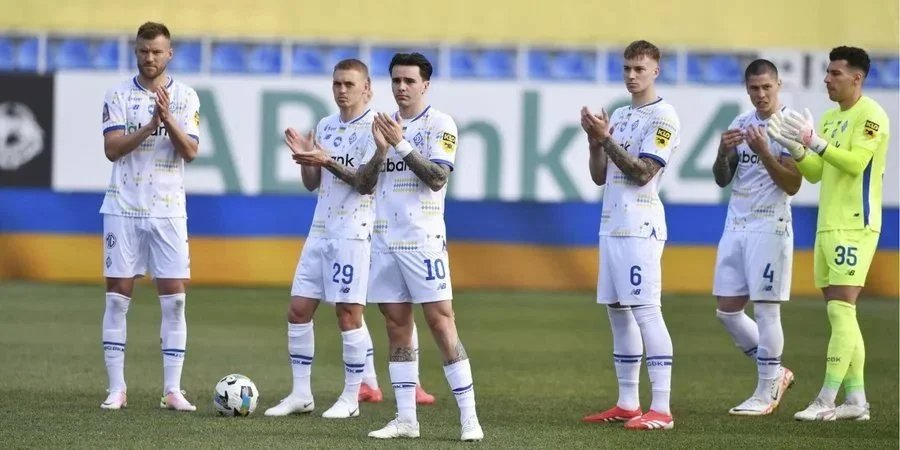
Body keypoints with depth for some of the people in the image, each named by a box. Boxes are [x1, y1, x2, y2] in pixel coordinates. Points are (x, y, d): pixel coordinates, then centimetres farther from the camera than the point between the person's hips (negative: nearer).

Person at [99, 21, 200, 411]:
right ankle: (116, 389, 4)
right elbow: (112, 149, -8)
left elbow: (190, 151, -6)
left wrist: (168, 119, -21)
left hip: (168, 211, 1)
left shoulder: (186, 97, 3)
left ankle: (172, 391, 2)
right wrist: (150, 125, -19)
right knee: (117, 298, -1)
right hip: (124, 209, -1)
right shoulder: (118, 96, 1)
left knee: (174, 299, -2)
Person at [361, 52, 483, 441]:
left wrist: (401, 143, -19)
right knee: (397, 326, 6)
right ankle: (405, 419, 9)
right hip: (385, 240, 6)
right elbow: (365, 185, 10)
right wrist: (381, 149, -7)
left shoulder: (440, 125, -3)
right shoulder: (384, 125, 14)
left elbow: (437, 177, -15)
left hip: (423, 241, -6)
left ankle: (468, 417, -8)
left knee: (441, 322, -9)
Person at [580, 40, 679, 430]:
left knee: (646, 311, -13)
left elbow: (642, 173, -15)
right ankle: (627, 404, 15)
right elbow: (599, 176, 17)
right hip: (611, 224, 9)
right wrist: (594, 139, 1)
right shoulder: (618, 117, 18)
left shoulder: (663, 118, -7)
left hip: (640, 227, -9)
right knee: (617, 311, 10)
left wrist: (606, 138, -17)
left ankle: (661, 409, -17)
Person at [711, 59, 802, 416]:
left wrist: (763, 152, -24)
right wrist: (724, 152, -9)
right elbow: (722, 180, 11)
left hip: (769, 227, -7)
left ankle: (766, 393, 3)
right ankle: (775, 373, 22)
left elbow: (792, 185, -13)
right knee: (727, 309, 7)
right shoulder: (741, 124, 12)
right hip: (735, 225, 7)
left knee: (765, 309, -5)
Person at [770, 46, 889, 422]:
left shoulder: (870, 115, -9)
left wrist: (815, 142, -23)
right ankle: (856, 399, 10)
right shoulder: (830, 118, 18)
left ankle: (827, 401, -15)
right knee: (840, 313, 8)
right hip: (828, 225, 9)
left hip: (854, 226, -9)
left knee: (841, 308, -12)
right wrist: (797, 148, 2)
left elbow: (856, 162, -21)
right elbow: (816, 173, 18)